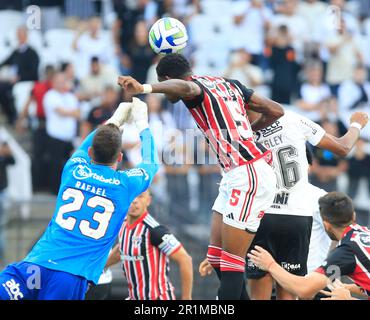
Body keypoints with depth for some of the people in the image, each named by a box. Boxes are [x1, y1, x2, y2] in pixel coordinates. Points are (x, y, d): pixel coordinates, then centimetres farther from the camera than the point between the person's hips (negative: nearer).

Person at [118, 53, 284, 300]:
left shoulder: (196, 85, -6)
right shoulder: (228, 84, 18)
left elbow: (185, 87, -33)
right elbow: (276, 111, 18)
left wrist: (144, 88, -47)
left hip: (248, 176, -9)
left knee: (231, 261, -9)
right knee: (218, 254, 13)